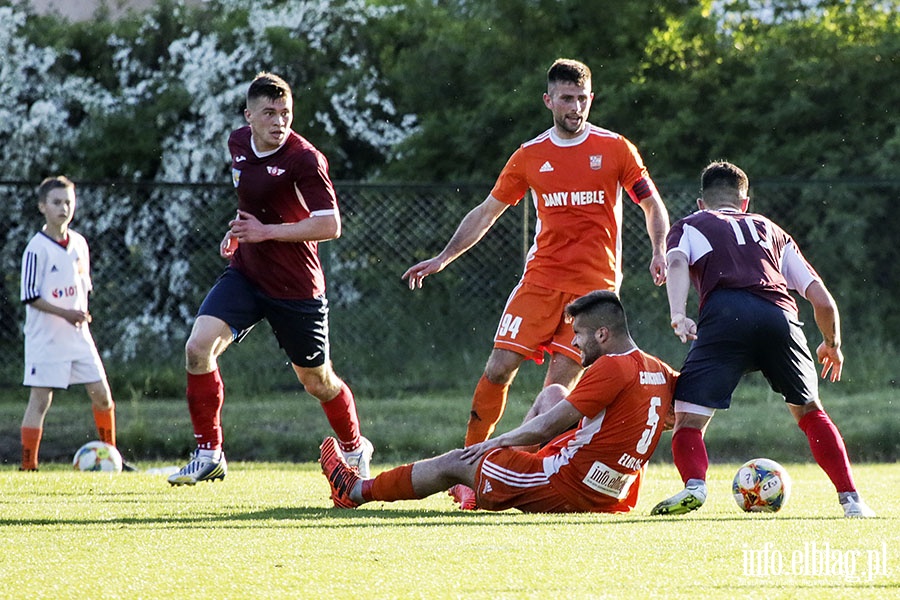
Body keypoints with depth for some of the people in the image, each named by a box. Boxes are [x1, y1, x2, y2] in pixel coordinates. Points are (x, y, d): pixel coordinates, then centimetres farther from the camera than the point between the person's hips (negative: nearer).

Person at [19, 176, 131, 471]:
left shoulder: (79, 243, 8)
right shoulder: (37, 248, -12)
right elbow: (31, 297, -13)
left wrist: (82, 315, 6)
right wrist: (65, 313, -20)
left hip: (78, 336, 6)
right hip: (46, 337, -6)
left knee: (101, 394, 6)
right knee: (40, 399, -7)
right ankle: (28, 466, -3)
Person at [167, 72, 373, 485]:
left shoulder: (305, 160, -18)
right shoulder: (238, 143, 2)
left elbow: (330, 226, -22)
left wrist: (266, 231, -23)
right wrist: (238, 231, 11)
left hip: (296, 288, -5)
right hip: (244, 275, 5)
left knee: (315, 380, 10)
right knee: (198, 348, -17)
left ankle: (354, 448, 39)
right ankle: (208, 454, -6)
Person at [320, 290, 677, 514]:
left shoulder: (611, 368, -19)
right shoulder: (658, 372, 3)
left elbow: (547, 427, -17)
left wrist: (493, 443, -3)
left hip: (569, 490, -8)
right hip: (617, 497, 8)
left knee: (454, 463, 7)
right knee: (553, 394, 26)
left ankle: (358, 491, 24)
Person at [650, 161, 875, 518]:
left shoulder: (689, 227, 29)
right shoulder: (771, 230, 36)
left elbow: (676, 262, 2)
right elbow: (823, 301, 29)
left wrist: (677, 316, -10)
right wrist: (833, 345, 46)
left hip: (724, 315, -2)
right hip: (780, 315, 3)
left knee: (688, 418, 2)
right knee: (809, 411, 23)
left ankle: (694, 485, -26)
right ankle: (851, 498, 15)